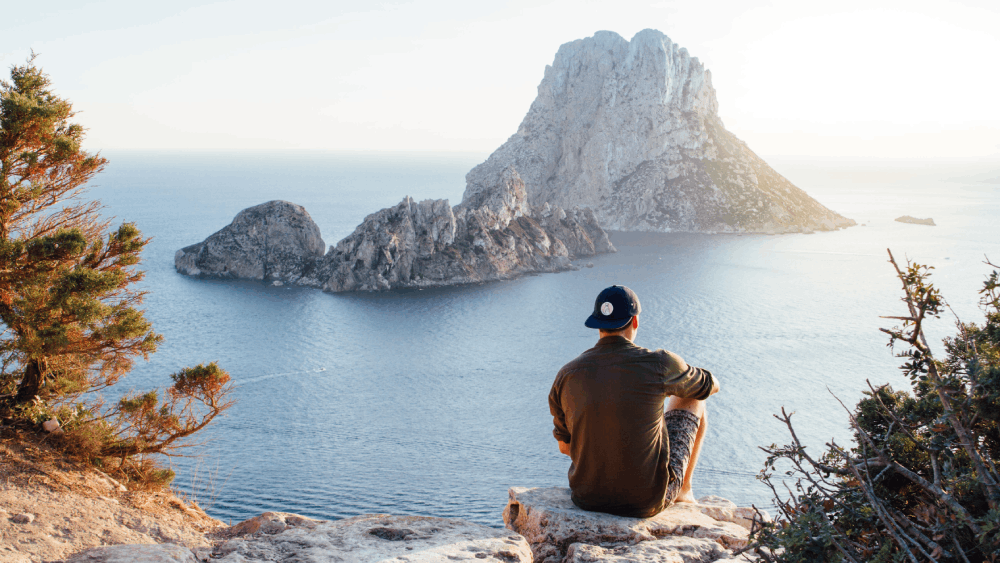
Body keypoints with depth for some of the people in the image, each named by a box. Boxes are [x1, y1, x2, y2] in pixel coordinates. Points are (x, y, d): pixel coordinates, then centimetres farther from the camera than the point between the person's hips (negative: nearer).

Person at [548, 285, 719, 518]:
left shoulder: (566, 375, -7)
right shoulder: (659, 364, -15)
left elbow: (565, 446, 7)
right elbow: (711, 385, 8)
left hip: (587, 497, 3)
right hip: (647, 501, -3)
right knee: (692, 401, 18)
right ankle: (683, 490, 37)